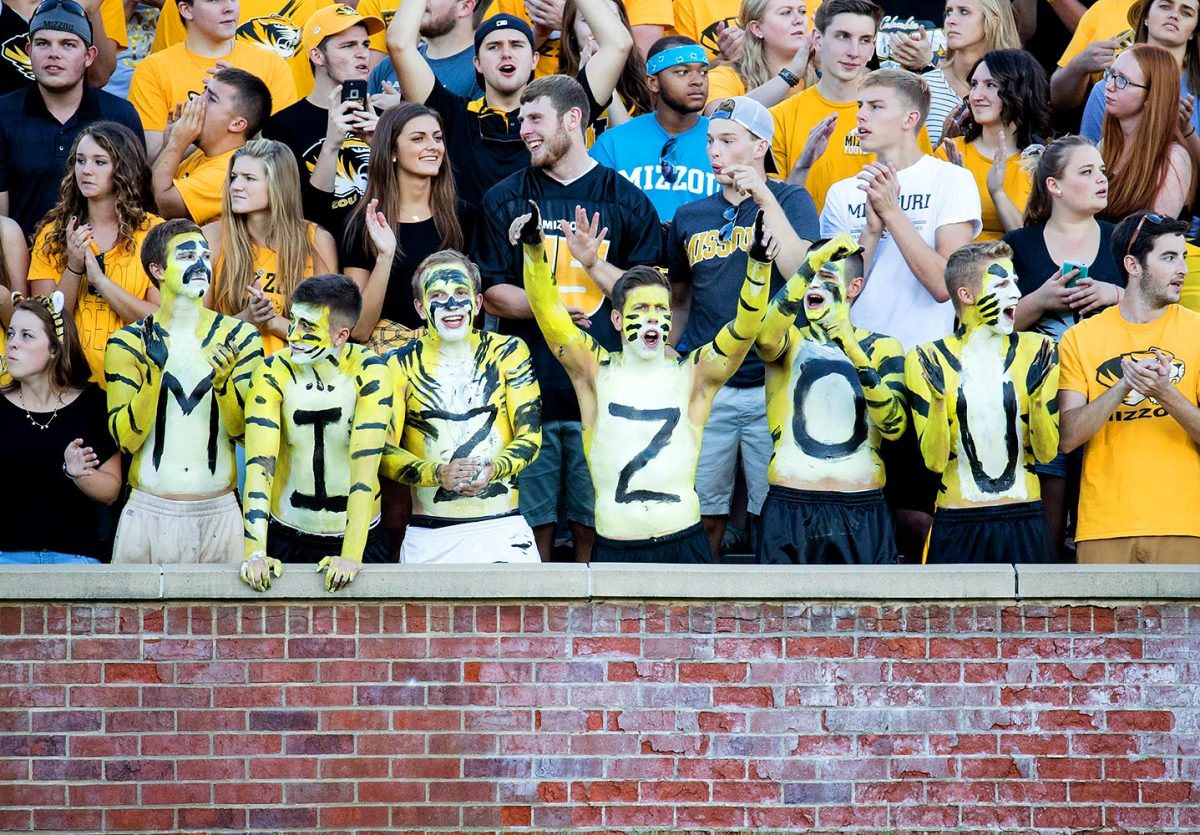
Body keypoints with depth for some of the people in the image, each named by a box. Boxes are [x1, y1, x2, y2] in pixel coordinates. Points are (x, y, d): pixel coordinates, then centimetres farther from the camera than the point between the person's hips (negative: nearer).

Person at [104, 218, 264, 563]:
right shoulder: (127, 343, 0)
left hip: (219, 513, 1)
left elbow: (244, 430, -4)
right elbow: (126, 439, -8)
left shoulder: (238, 336, 3)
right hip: (148, 512, -1)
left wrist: (221, 380, -22)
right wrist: (155, 372, -21)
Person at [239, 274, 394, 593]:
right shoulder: (273, 373, -11)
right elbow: (259, 462, -20)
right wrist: (255, 552, -30)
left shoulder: (369, 373, -15)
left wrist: (351, 555, -32)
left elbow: (365, 464, -23)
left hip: (359, 535, -1)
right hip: (288, 538, 1)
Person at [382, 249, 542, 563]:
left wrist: (494, 470, -18)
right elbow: (384, 451, -1)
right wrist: (438, 473, -19)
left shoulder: (508, 352, 6)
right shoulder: (400, 364, 4)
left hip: (502, 529, 0)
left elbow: (530, 434, 2)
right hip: (428, 535, 0)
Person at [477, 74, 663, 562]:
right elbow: (491, 292, 4)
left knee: (595, 522, 2)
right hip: (528, 388, 1)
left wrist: (593, 262, -13)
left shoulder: (627, 201, 6)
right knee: (531, 520, 1)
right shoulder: (505, 201, 9)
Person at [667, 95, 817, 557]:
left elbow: (802, 273, -15)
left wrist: (766, 199, -16)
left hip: (772, 385, -3)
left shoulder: (791, 201, 2)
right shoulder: (691, 216, 11)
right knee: (703, 516, 4)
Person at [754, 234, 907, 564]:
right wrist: (811, 264, -27)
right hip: (790, 509, -1)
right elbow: (765, 337, -20)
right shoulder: (788, 340, 7)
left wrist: (856, 356, -18)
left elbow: (894, 428, -7)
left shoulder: (881, 347, 9)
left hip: (862, 512, 1)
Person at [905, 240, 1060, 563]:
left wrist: (1036, 395, -16)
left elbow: (1046, 452, -1)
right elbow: (934, 461, -7)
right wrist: (938, 399, -21)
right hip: (957, 527, -1)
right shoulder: (927, 359, -1)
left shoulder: (1037, 351, 3)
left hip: (1024, 524, 1)